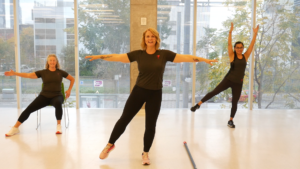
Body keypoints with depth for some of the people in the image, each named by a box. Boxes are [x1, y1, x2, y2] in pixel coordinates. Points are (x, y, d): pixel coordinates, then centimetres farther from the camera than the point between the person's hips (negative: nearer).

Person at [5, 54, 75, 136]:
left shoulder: (60, 72, 4)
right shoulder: (43, 72, 5)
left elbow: (72, 79, 16)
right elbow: (28, 75, -4)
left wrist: (69, 90, 8)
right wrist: (15, 73, -15)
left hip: (56, 96, -2)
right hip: (44, 96, 2)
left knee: (58, 103, -39)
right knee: (29, 109, -12)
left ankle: (59, 126, -23)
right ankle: (15, 128, 3)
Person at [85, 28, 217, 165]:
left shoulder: (164, 54, -3)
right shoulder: (138, 54, -1)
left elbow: (185, 57, -5)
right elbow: (117, 57, 0)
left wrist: (204, 60, -10)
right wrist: (98, 57, -2)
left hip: (155, 94, 0)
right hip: (138, 91, 0)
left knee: (150, 126, 8)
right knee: (124, 119, 6)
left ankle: (145, 153, 30)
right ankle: (110, 145, 28)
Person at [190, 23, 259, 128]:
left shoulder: (245, 56, 6)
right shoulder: (232, 55, -1)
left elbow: (252, 45, 5)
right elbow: (229, 44, -10)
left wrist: (255, 34, 0)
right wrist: (230, 32, -19)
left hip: (238, 83, 3)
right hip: (228, 79, -3)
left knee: (234, 102, 6)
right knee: (214, 92, -10)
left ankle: (230, 120, 20)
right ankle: (198, 104, -2)